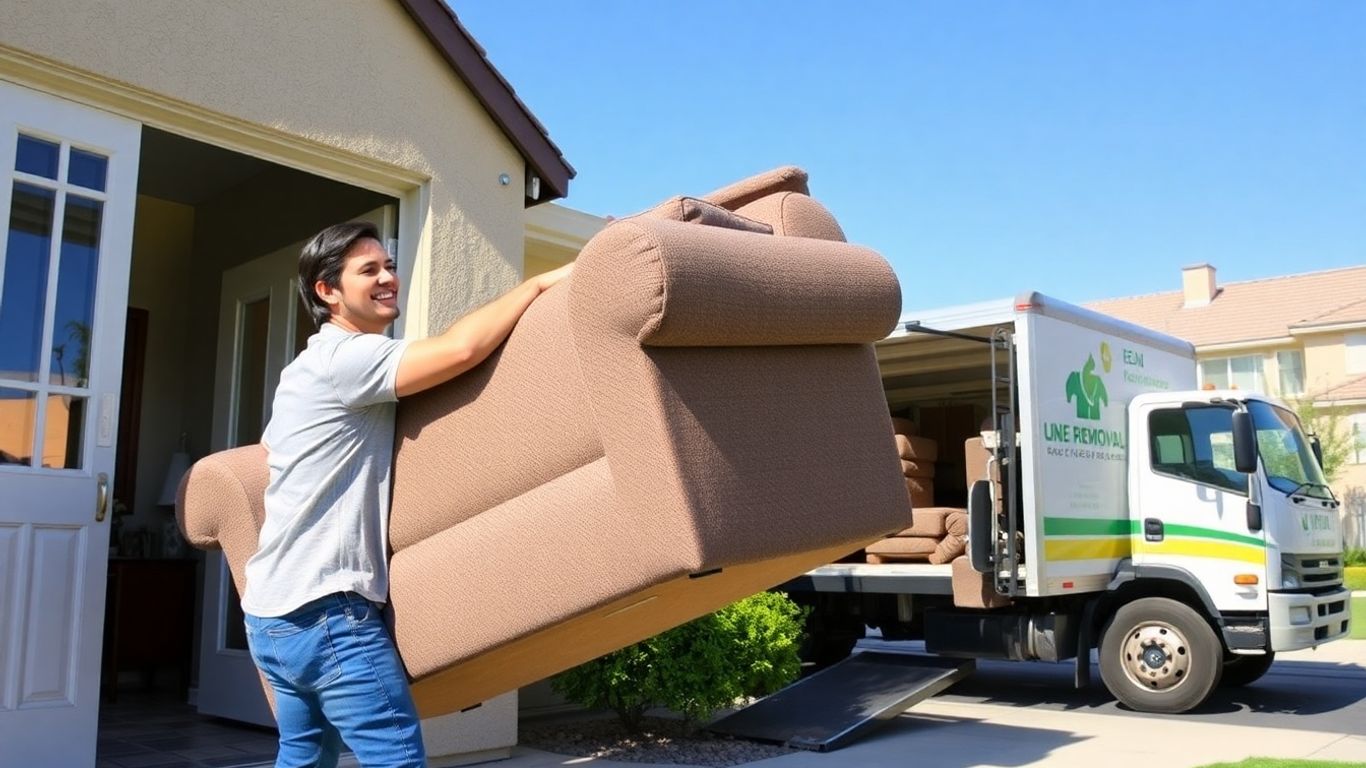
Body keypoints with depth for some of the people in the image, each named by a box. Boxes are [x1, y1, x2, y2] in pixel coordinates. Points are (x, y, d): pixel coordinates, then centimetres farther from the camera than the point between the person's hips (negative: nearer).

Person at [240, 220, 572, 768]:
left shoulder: (312, 367, 20)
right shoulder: (344, 358, -13)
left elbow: (267, 450, 35)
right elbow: (462, 348, -27)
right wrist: (540, 283, -15)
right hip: (323, 607, -10)